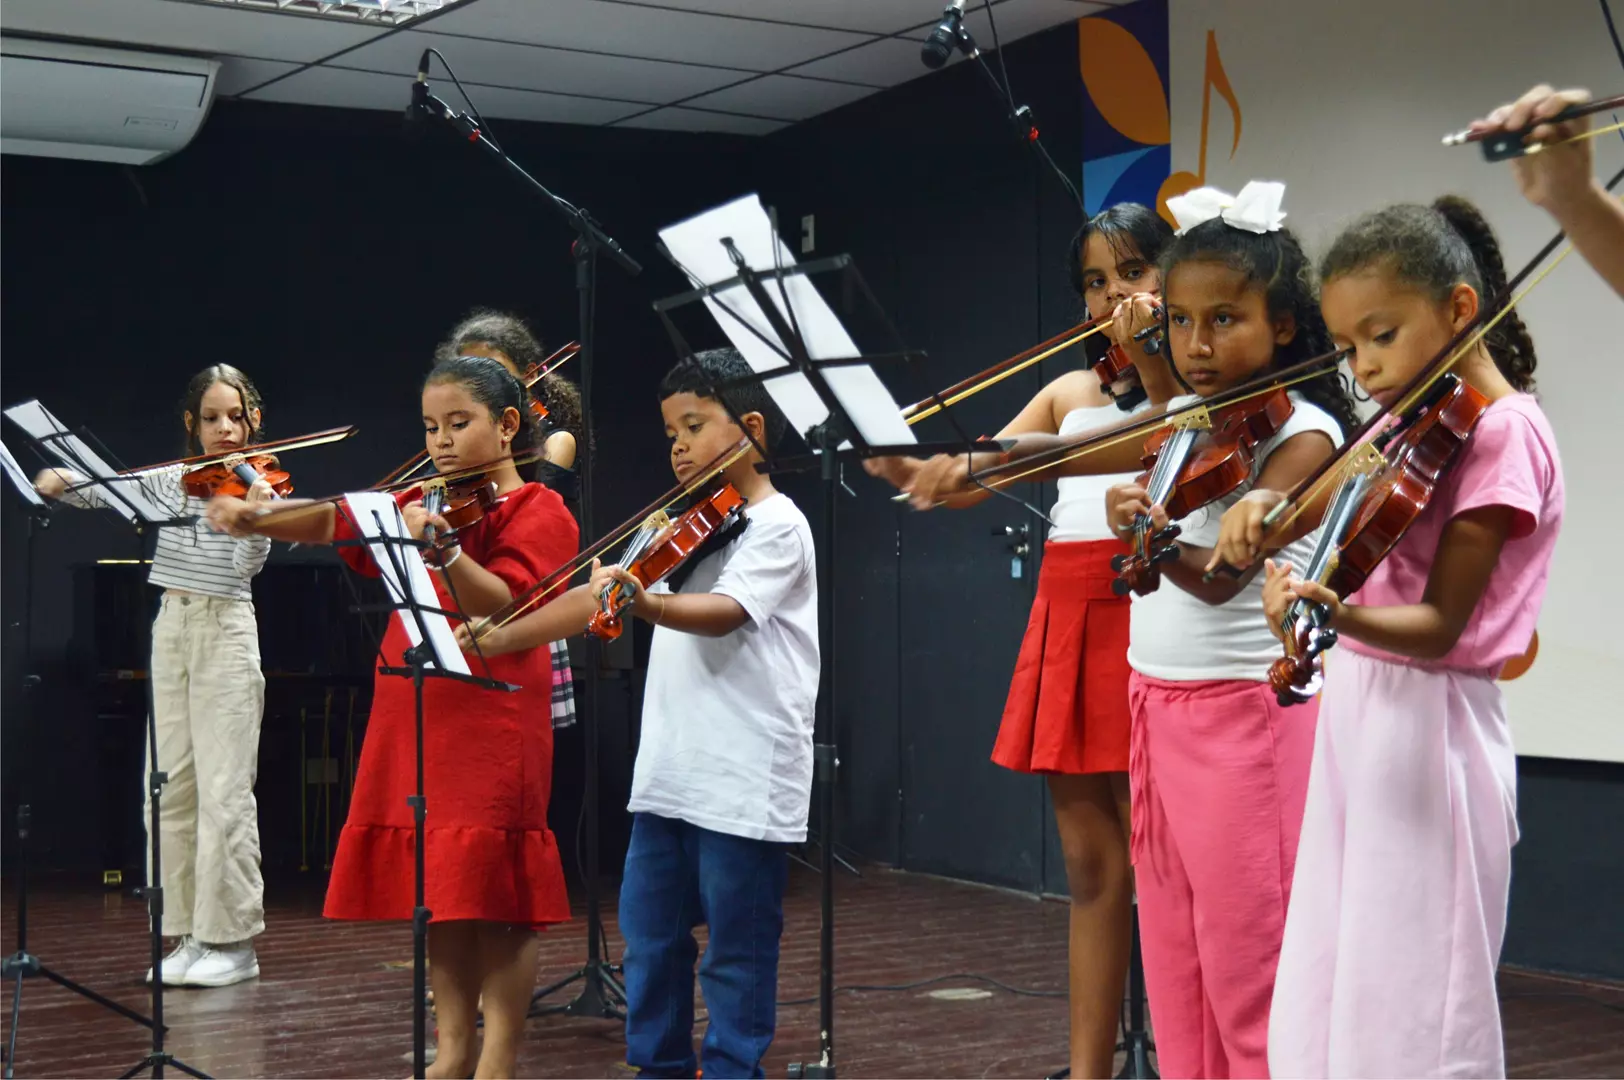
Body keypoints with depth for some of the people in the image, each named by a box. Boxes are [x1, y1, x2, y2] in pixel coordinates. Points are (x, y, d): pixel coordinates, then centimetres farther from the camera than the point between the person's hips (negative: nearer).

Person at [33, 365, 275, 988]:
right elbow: (105, 492, 6)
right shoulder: (169, 481, 9)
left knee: (223, 790, -6)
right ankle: (191, 935, 15)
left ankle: (233, 941, 0)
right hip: (171, 631, 5)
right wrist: (60, 483, -14)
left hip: (226, 632, -5)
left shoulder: (257, 486, -3)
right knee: (170, 788, 6)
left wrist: (256, 516, -33)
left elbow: (249, 564, -14)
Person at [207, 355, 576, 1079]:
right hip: (413, 725, 7)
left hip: (492, 728, -7)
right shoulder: (422, 504, 17)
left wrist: (444, 549, -34)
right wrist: (256, 521, -7)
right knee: (436, 886, 10)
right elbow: (335, 523, 8)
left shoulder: (538, 511, -4)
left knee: (494, 892, -5)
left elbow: (500, 607, -19)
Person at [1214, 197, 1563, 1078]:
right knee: (1328, 996, 10)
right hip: (1358, 710, 8)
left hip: (1427, 725, -8)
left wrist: (1343, 615, -36)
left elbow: (1440, 625, -18)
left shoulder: (1504, 430, -12)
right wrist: (1269, 503, -11)